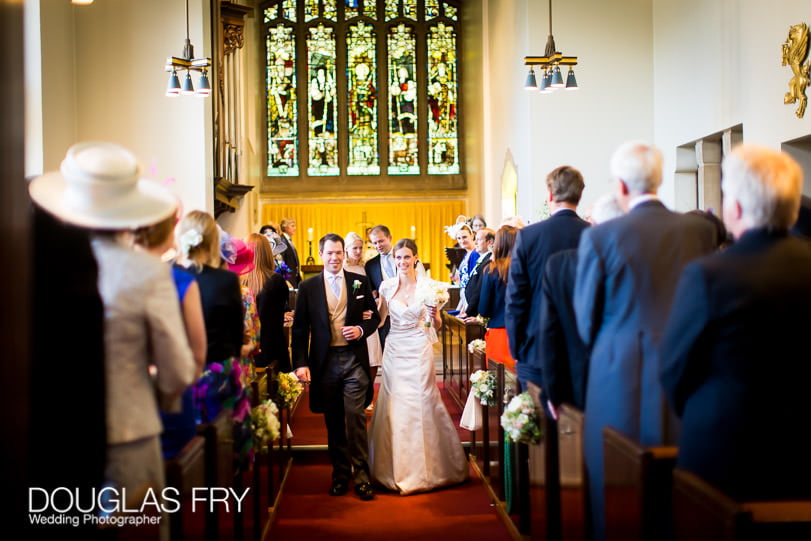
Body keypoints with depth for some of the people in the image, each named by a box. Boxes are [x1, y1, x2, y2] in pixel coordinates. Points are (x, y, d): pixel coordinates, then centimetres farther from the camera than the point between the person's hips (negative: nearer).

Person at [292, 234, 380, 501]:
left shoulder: (359, 282, 6)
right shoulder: (308, 287, 3)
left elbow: (374, 316, 12)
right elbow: (300, 328, 2)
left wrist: (361, 330, -9)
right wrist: (300, 363, -6)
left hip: (354, 359, -1)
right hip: (324, 361, 1)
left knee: (356, 416, -6)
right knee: (334, 421, 9)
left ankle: (361, 474, 4)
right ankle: (340, 473, 22)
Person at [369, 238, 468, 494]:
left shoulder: (427, 285, -3)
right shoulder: (387, 286, 2)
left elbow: (436, 325, -1)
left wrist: (434, 317, -22)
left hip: (419, 351, -2)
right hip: (394, 351, 2)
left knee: (421, 405, 1)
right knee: (394, 408, 4)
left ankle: (424, 468, 16)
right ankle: (396, 468, 19)